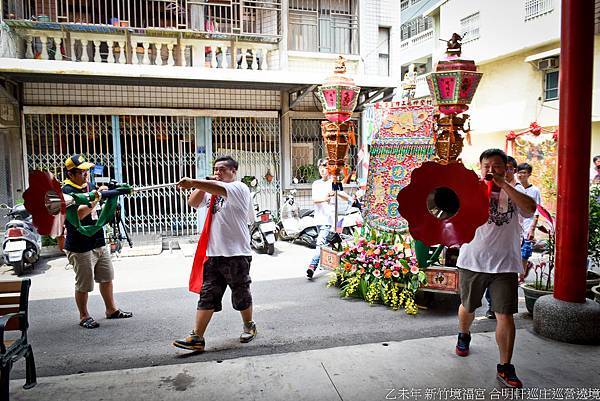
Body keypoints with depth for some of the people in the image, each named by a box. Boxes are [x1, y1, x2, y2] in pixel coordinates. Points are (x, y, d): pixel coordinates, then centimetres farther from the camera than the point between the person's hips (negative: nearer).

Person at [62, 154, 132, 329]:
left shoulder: (90, 186, 10)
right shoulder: (67, 191, -13)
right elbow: (79, 213, -29)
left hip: (99, 243, 8)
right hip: (80, 247, -8)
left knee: (106, 278, 16)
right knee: (84, 285, 4)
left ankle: (111, 309, 30)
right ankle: (84, 316, 20)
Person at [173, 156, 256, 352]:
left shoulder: (239, 187, -8)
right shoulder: (211, 190, 16)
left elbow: (220, 189, -29)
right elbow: (193, 203, 10)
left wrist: (193, 182, -41)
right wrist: (203, 184, -1)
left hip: (237, 254, -6)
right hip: (214, 254, 6)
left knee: (241, 294, 11)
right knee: (207, 295, 4)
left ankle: (249, 326, 33)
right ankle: (197, 338, 7)